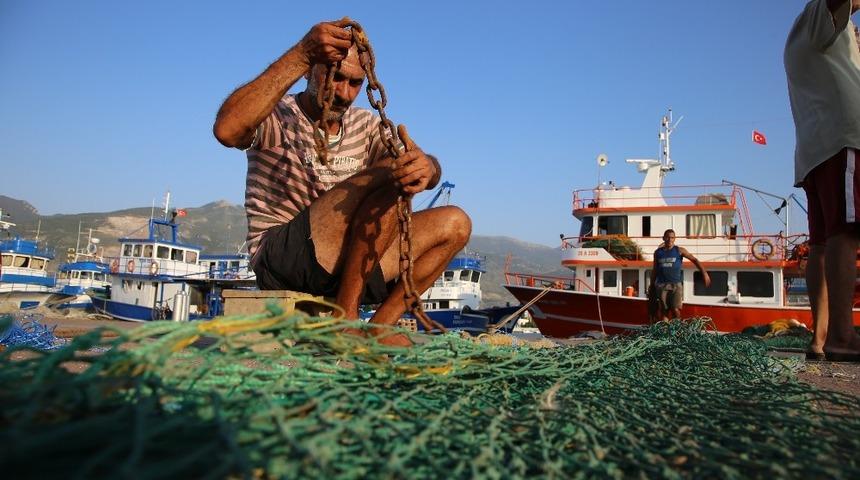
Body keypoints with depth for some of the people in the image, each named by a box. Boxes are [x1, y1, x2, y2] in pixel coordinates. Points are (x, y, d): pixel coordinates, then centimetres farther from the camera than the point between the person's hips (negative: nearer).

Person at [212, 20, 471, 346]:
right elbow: (227, 130, -28)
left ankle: (378, 329, -12)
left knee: (453, 224, -3)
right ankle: (344, 317, -20)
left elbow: (431, 170, -4)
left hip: (353, 266, 7)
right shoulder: (275, 116, -2)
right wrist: (301, 54, -30)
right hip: (280, 259, -6)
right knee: (390, 175, -24)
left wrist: (425, 167, -30)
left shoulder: (365, 126, 13)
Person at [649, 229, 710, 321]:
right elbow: (654, 270, 16)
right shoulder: (658, 252, 10)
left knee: (675, 310, -11)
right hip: (662, 285, 2)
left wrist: (704, 273, -11)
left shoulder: (679, 250, 3)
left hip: (676, 284, -2)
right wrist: (652, 286, 16)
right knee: (664, 311, 1)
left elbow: (694, 260, 0)